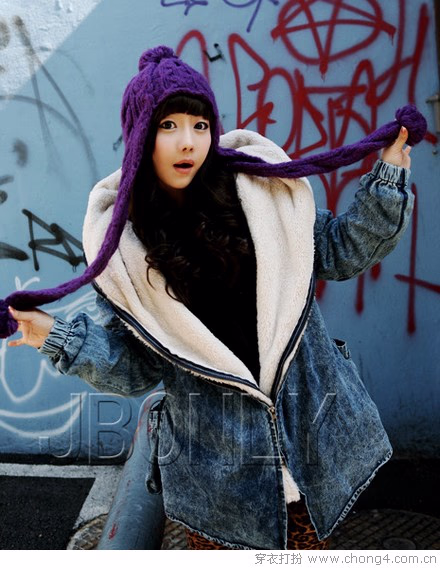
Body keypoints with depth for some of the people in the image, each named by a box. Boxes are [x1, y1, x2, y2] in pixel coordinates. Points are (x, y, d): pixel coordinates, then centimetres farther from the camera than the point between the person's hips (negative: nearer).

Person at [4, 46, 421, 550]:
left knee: (308, 546, 20)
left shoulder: (259, 189, -3)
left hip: (311, 427, 2)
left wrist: (389, 174, -1)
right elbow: (136, 370, -3)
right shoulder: (122, 240, -4)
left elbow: (340, 252, 7)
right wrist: (57, 337, -15)